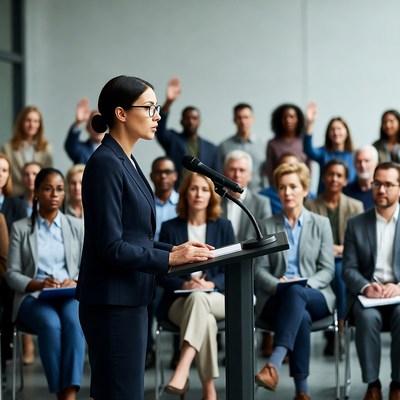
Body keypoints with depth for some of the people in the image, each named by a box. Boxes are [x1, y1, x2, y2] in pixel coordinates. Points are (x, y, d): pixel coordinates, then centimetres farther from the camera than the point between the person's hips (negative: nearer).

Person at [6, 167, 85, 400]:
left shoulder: (76, 227, 15)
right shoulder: (21, 228, 10)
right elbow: (12, 274, 4)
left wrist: (75, 282, -12)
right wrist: (38, 284, -15)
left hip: (71, 295, 1)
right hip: (34, 296, -1)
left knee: (74, 321, -36)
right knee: (50, 323, -37)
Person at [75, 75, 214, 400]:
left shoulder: (126, 162, 14)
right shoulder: (105, 164, -15)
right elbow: (111, 247, -19)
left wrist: (175, 249, 7)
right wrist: (170, 259, -15)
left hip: (130, 300, 10)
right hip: (112, 304, -10)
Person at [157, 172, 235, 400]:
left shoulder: (223, 227, 12)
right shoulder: (170, 228, 10)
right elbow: (161, 272, 5)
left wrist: (210, 284, -14)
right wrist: (184, 285, -16)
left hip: (217, 299, 0)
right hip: (179, 300, 0)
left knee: (198, 299, -39)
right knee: (205, 320, -37)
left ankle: (182, 371, -53)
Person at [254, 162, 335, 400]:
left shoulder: (321, 224, 12)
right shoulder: (267, 227, 15)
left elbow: (327, 270, 5)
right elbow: (260, 270, 7)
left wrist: (304, 284, -16)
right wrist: (276, 284, -16)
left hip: (316, 297, 0)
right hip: (276, 299, 0)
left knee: (296, 292, -39)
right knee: (302, 317, -37)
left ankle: (274, 364, -52)